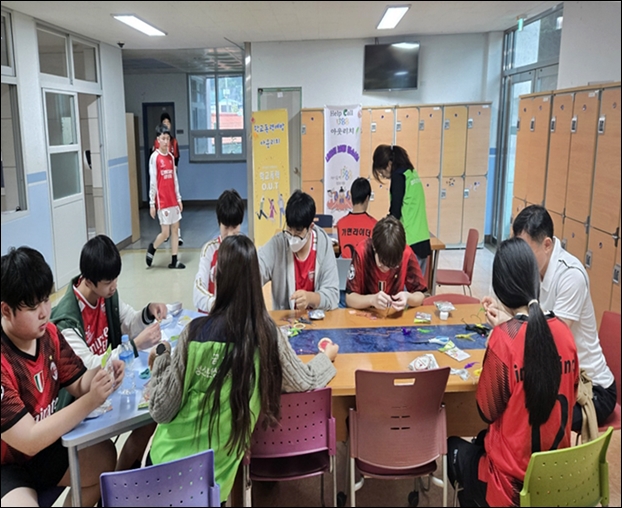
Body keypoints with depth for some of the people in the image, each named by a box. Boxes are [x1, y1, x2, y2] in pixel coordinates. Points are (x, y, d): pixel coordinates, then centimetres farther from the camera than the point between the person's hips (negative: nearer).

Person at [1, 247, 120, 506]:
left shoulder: (49, 334, -8)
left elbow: (78, 385, 0)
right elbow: (29, 440, -27)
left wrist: (100, 373, -23)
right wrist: (91, 401, -33)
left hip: (42, 448, 7)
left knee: (105, 455, -8)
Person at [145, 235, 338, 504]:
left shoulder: (196, 332, -18)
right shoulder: (269, 334, -11)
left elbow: (162, 411, -11)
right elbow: (304, 381, 6)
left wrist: (161, 362, 5)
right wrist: (327, 356, 24)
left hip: (170, 459, -1)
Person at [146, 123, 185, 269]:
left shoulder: (171, 157, 9)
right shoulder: (154, 157, -9)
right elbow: (152, 182, -10)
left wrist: (178, 198, 12)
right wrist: (152, 203, -11)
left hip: (173, 200, 6)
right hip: (162, 201, -6)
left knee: (175, 229, 7)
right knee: (165, 232, -5)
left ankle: (174, 261, 14)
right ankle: (151, 249, 23)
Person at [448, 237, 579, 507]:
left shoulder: (503, 337, -24)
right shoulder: (563, 330, -7)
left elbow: (488, 411, -11)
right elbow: (570, 397, 7)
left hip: (514, 480, -5)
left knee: (454, 448, 23)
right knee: (483, 441, 30)